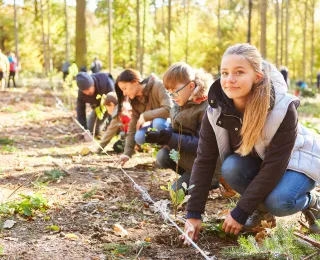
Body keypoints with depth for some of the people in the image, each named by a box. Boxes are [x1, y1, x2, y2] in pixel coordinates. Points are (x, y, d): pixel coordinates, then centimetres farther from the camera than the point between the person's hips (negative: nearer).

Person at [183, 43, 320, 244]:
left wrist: (240, 213, -32)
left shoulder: (283, 109, -35)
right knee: (231, 167, -29)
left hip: (297, 159, -4)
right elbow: (205, 161, -19)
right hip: (257, 161, 4)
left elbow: (274, 166, -33)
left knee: (277, 202, -33)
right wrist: (194, 213, -24)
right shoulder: (216, 110, -23)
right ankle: (262, 209, -2)